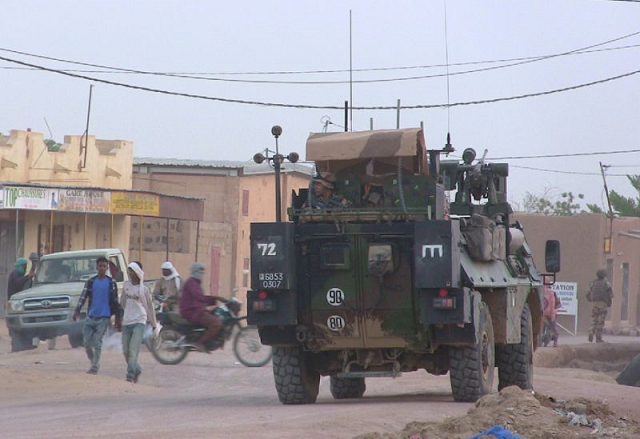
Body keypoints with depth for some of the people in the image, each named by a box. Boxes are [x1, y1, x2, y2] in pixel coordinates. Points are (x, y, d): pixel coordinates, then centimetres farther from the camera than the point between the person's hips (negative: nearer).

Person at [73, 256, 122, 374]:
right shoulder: (90, 282, 8)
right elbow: (83, 297, 2)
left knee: (97, 343, -8)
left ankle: (94, 368, -6)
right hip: (90, 316, 3)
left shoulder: (111, 283, 3)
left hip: (103, 318, -3)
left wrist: (118, 317, 3)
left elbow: (115, 301, 5)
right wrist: (77, 311, -12)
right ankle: (94, 363, 21)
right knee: (87, 343, 1)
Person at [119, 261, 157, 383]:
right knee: (126, 351, 4)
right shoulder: (126, 285, 9)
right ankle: (137, 370, 25)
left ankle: (130, 375, -18)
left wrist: (154, 323, 13)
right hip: (126, 322, 4)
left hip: (139, 322, -4)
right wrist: (119, 316, 19)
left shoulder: (143, 289, 1)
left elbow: (149, 306, 8)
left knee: (133, 350, -15)